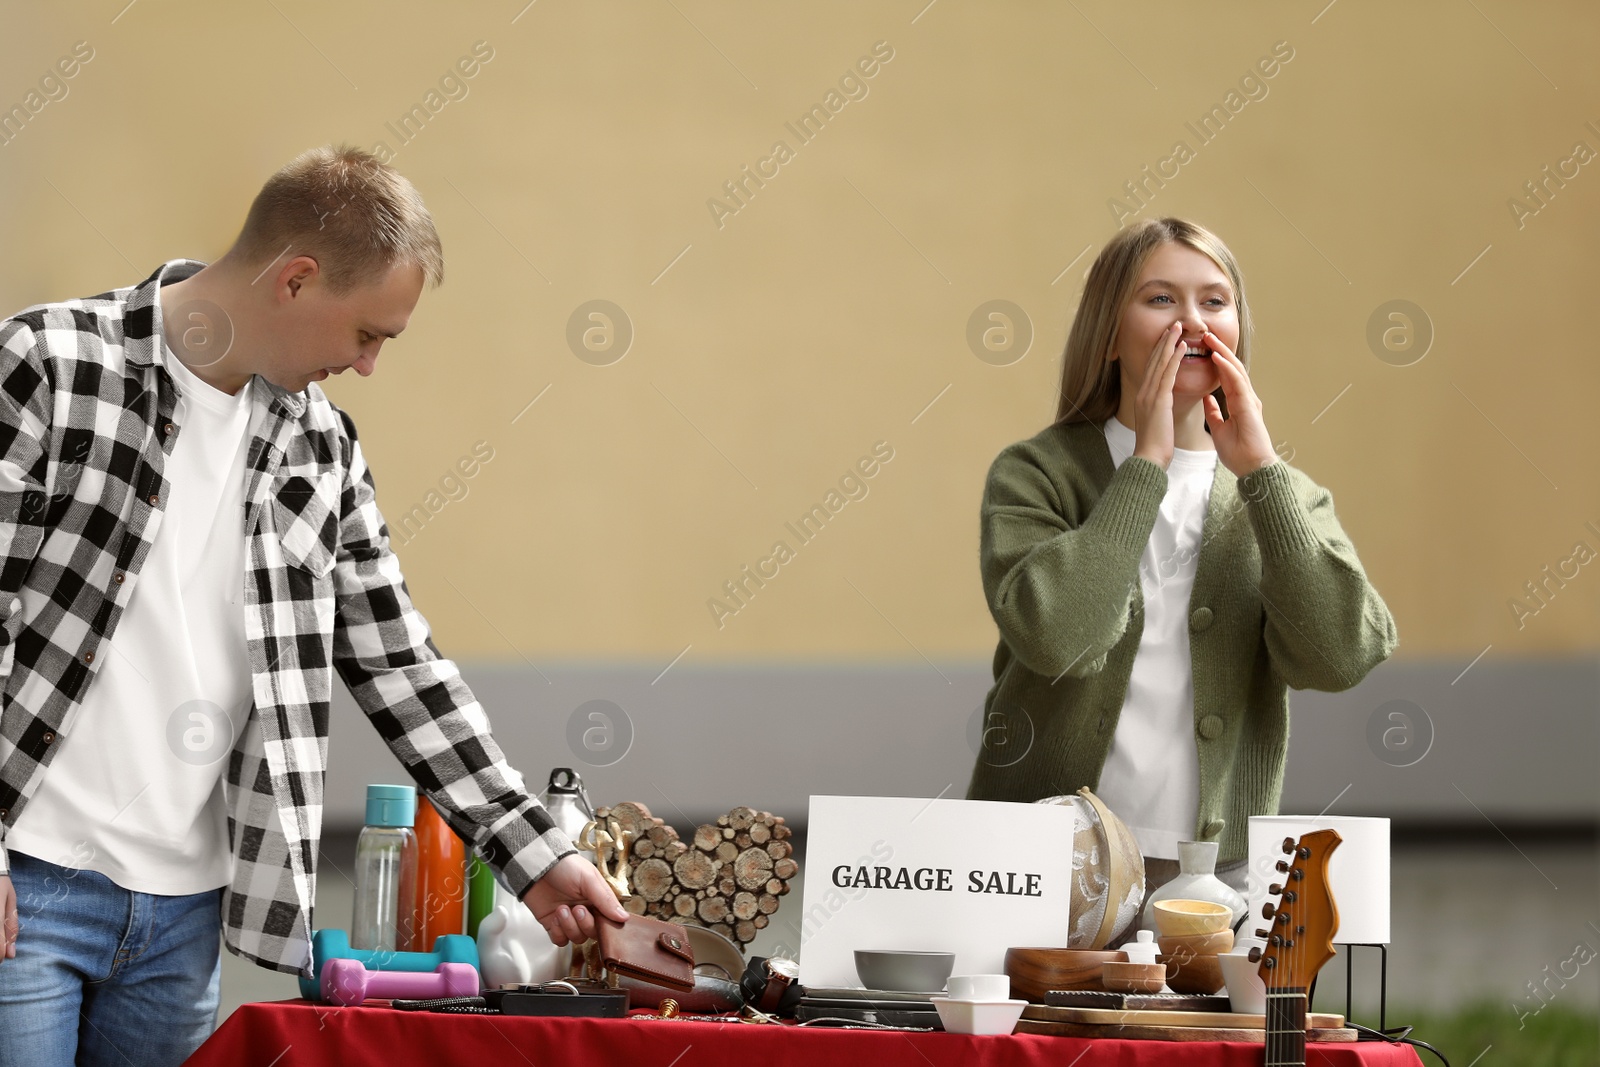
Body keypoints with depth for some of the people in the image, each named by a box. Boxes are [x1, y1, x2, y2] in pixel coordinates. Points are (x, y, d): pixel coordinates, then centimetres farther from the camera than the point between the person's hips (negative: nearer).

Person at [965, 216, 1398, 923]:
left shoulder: (1283, 500, 8)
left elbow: (1341, 658, -11)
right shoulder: (1034, 475, 0)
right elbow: (1052, 634, -20)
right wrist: (1147, 463, -13)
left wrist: (1259, 468, -10)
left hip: (1213, 872, 2)